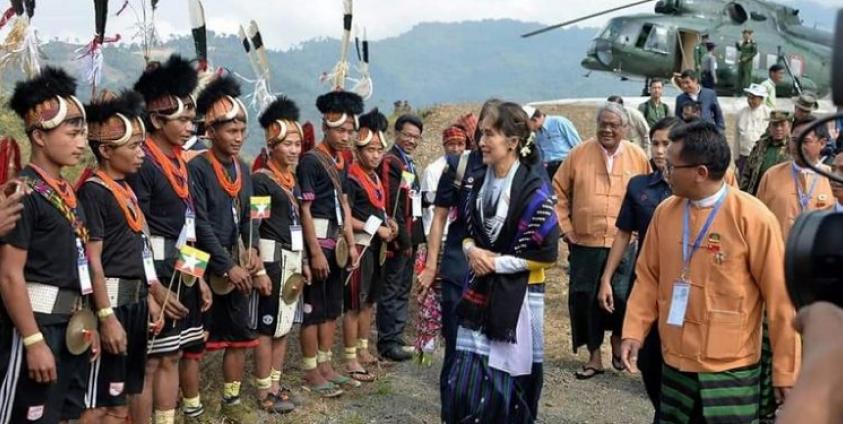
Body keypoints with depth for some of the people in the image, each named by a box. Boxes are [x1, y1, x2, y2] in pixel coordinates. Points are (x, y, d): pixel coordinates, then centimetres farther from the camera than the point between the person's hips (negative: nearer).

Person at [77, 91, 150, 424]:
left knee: (121, 396, 15)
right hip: (112, 303, -8)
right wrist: (107, 316, -21)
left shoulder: (127, 189, 13)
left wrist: (150, 298, 18)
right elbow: (93, 261, -18)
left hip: (135, 302, 9)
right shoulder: (93, 192, -13)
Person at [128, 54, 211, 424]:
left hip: (185, 274, 9)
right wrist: (155, 288, -21)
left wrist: (199, 277, 15)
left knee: (186, 349, 18)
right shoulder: (142, 163, -15)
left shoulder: (179, 160, 12)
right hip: (158, 276, -9)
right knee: (154, 360, -2)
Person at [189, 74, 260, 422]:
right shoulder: (196, 168, -13)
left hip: (238, 267, 7)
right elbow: (200, 224, -18)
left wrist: (252, 250, -4)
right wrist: (228, 266, -19)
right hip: (207, 268, -7)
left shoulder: (242, 169, 10)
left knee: (240, 335, 12)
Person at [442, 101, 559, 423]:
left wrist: (497, 262, -13)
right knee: (466, 378, 6)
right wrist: (471, 249, -5)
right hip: (479, 292, 5)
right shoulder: (479, 183, 5)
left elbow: (547, 253, -13)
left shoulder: (534, 189, -14)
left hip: (517, 295, -5)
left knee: (506, 381, 7)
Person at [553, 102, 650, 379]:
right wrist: (565, 228, 0)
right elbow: (558, 192, 5)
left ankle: (618, 339, 29)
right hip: (584, 244, 1)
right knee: (585, 300, 5)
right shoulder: (579, 154, 0)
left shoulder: (638, 157, 1)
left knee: (621, 298, -3)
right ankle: (594, 357, 22)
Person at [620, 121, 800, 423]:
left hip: (730, 372, -4)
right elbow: (648, 278, 8)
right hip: (675, 365, 4)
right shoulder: (665, 211, -1)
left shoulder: (753, 218, -14)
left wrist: (786, 370, -6)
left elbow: (780, 298, -10)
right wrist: (634, 331, -4)